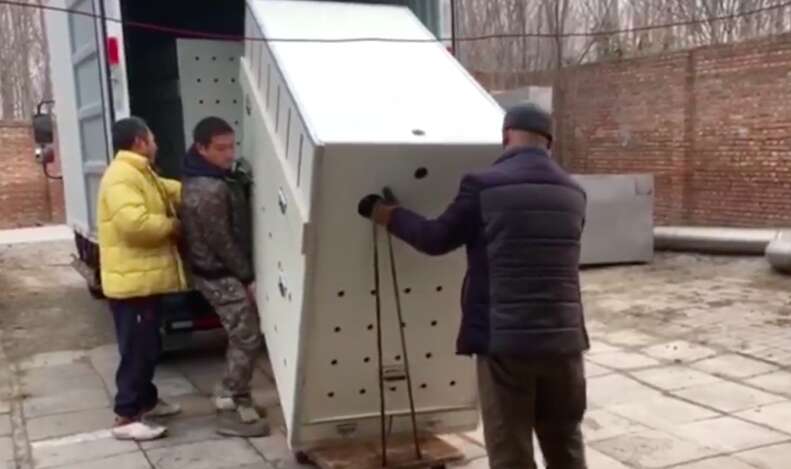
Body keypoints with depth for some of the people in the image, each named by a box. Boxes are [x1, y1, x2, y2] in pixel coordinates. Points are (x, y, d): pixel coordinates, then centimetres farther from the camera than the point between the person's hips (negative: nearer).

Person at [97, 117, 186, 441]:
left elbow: (171, 191, 27)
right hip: (132, 281, -11)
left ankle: (146, 400, 33)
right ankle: (126, 418, 4)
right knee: (137, 349, -4)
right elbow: (134, 223, -31)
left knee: (148, 346, 20)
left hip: (146, 278, 11)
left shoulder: (140, 173, 16)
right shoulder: (122, 176, -19)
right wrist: (172, 226, -16)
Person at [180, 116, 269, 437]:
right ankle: (233, 412, 0)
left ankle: (228, 394, 29)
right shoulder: (210, 190, -25)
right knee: (247, 338, -6)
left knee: (240, 337, 18)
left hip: (219, 272, 10)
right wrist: (248, 277, -16)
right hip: (221, 275, -10)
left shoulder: (213, 178, 8)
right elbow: (221, 241, -23)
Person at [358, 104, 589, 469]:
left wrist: (389, 215, 18)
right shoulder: (573, 193, 9)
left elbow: (436, 239, 2)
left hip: (504, 339, -4)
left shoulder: (484, 185, -7)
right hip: (563, 339, 5)